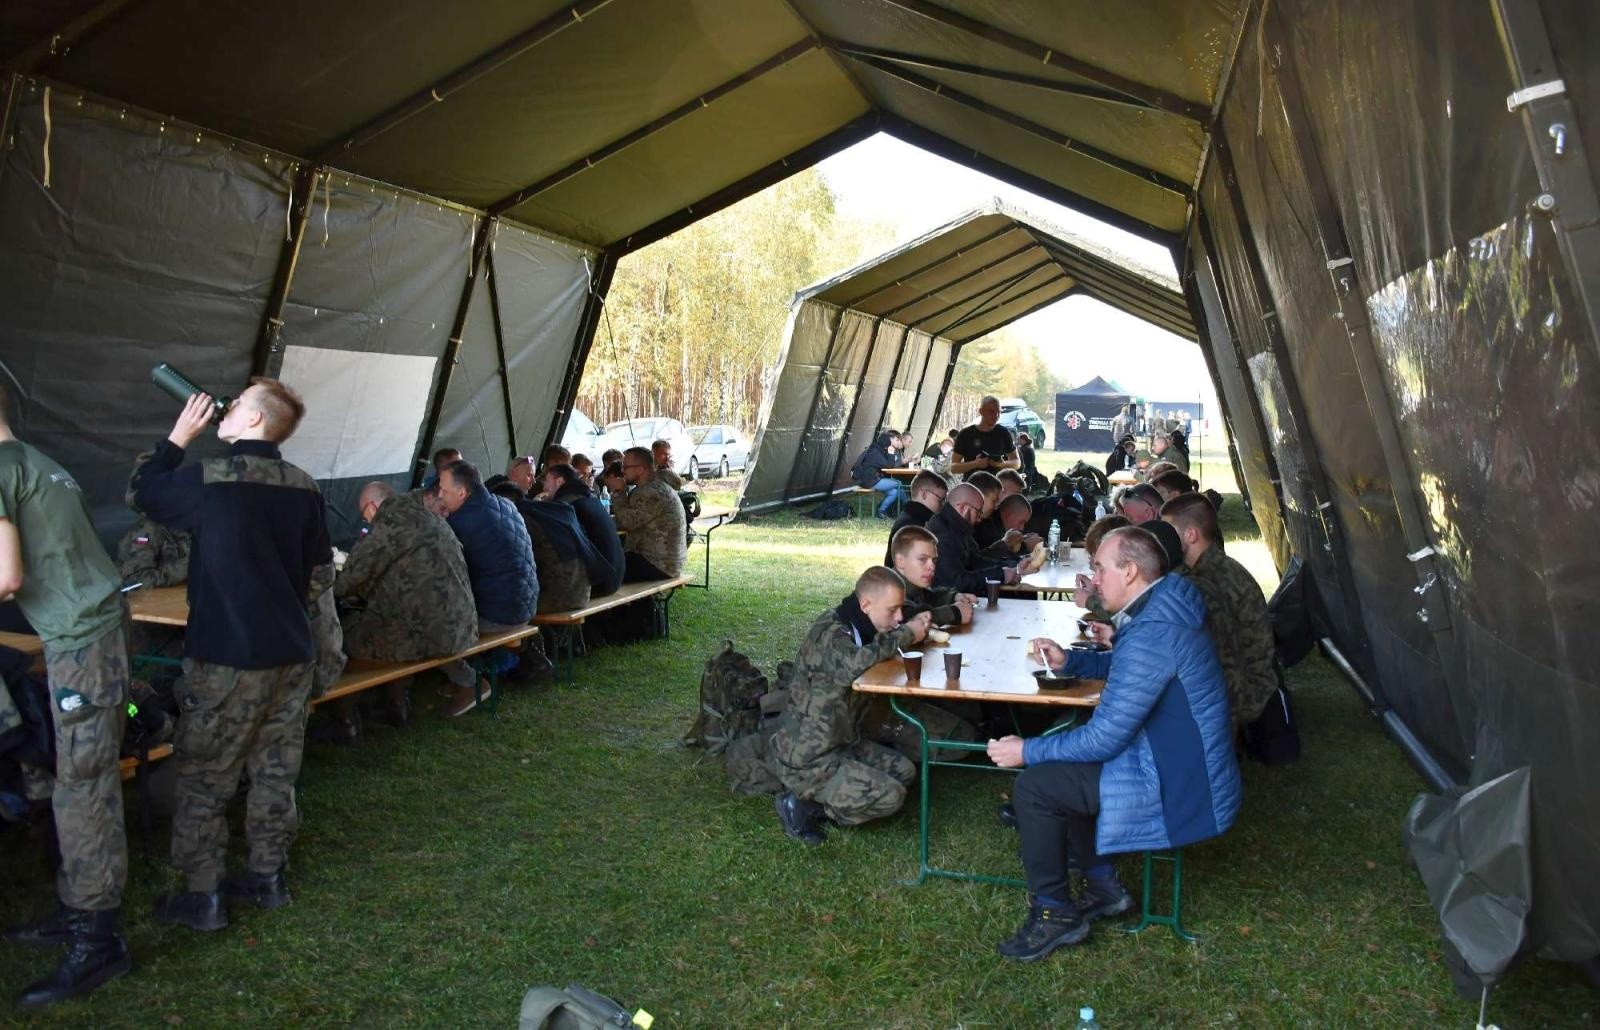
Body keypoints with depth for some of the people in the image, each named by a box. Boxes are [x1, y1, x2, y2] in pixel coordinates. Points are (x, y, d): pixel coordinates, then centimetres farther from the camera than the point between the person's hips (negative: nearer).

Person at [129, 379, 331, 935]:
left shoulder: (207, 478, -14)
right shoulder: (304, 487, 1)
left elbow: (141, 491, 6)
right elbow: (321, 574, 8)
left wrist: (179, 435, 11)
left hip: (226, 658, -5)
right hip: (291, 654, 5)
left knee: (204, 779, 8)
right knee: (275, 770, 15)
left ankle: (201, 897, 15)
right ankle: (267, 876, 27)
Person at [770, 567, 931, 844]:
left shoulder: (855, 627, 4)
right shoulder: (829, 633, -25)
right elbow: (854, 664, -45)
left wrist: (915, 628, -5)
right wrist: (905, 635, -31)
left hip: (840, 743, 10)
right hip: (806, 759, -10)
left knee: (904, 771, 12)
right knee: (890, 796, -16)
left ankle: (815, 798, 9)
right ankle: (802, 805, -2)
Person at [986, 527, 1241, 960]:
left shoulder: (1151, 633, -28)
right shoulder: (1159, 608, 4)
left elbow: (1104, 738, -25)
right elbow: (1120, 667, 23)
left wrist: (1026, 751, -14)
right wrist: (1067, 660, 5)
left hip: (1181, 792, -10)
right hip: (1188, 766, 10)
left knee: (1033, 786, -11)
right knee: (1060, 766, 18)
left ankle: (1054, 913, 5)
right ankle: (1103, 887, 24)